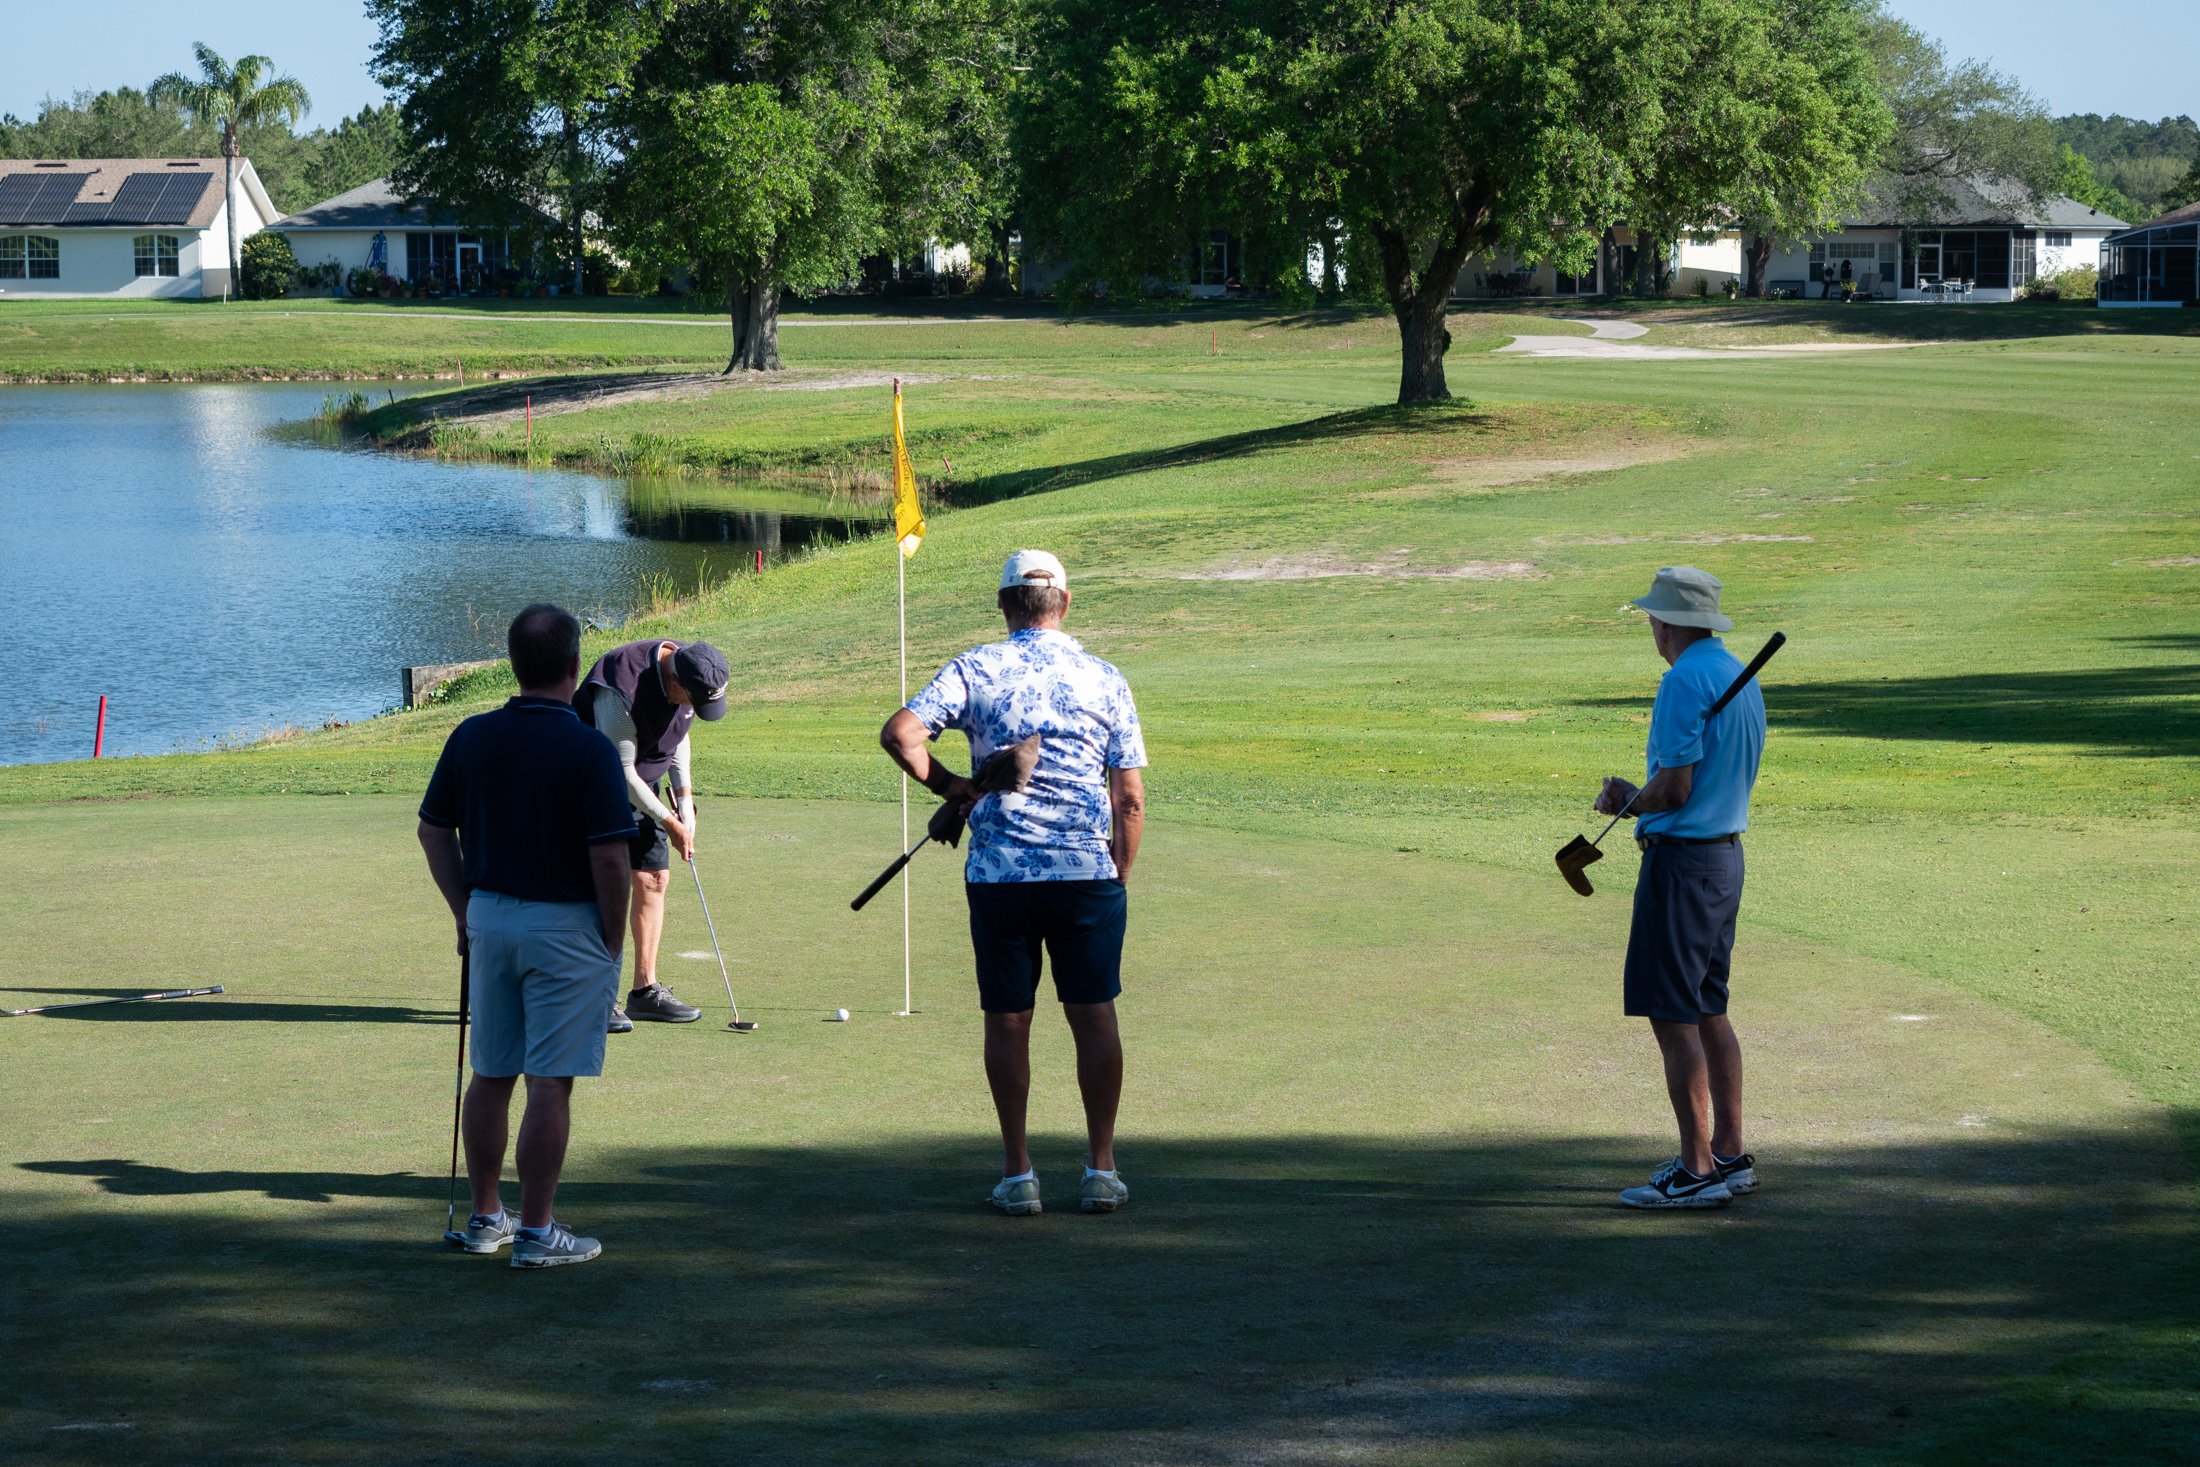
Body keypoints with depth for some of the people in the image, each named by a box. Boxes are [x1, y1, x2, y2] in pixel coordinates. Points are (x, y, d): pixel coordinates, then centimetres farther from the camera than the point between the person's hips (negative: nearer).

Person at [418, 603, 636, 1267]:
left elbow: (433, 830, 8)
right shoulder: (589, 750, -16)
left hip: (491, 918, 6)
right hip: (567, 926, -5)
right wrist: (612, 943, -6)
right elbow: (610, 860, -18)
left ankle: (485, 1217, 23)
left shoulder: (472, 737, 1)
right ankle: (536, 1233, 1)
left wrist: (465, 911, 14)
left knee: (491, 1075, 14)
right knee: (550, 1083, -2)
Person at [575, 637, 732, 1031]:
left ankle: (645, 990, 13)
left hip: (640, 783, 8)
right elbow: (620, 772, -25)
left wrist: (685, 803, 1)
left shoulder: (689, 670, -9)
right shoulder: (621, 693, -33)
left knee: (654, 877, 5)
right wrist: (670, 823, -17)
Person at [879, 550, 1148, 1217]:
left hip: (997, 873, 0)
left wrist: (947, 786, 3)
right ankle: (1101, 1170, 8)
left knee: (1007, 1022, 7)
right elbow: (1130, 800, 4)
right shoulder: (1105, 680, 5)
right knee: (1094, 1016, 7)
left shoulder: (976, 669, 2)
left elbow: (899, 732, -12)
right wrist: (1118, 878, 14)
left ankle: (1017, 1174, 10)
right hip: (1087, 872, 0)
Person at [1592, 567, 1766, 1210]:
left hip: (1681, 860, -10)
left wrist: (1626, 803, -2)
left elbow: (1675, 788, -21)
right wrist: (1640, 801, 16)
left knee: (1673, 1017, -6)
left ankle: (1697, 1171, -7)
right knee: (1708, 1012, 16)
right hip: (1726, 853, 10)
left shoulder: (1684, 682, -17)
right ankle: (1729, 1155, 20)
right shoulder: (1740, 675, 12)